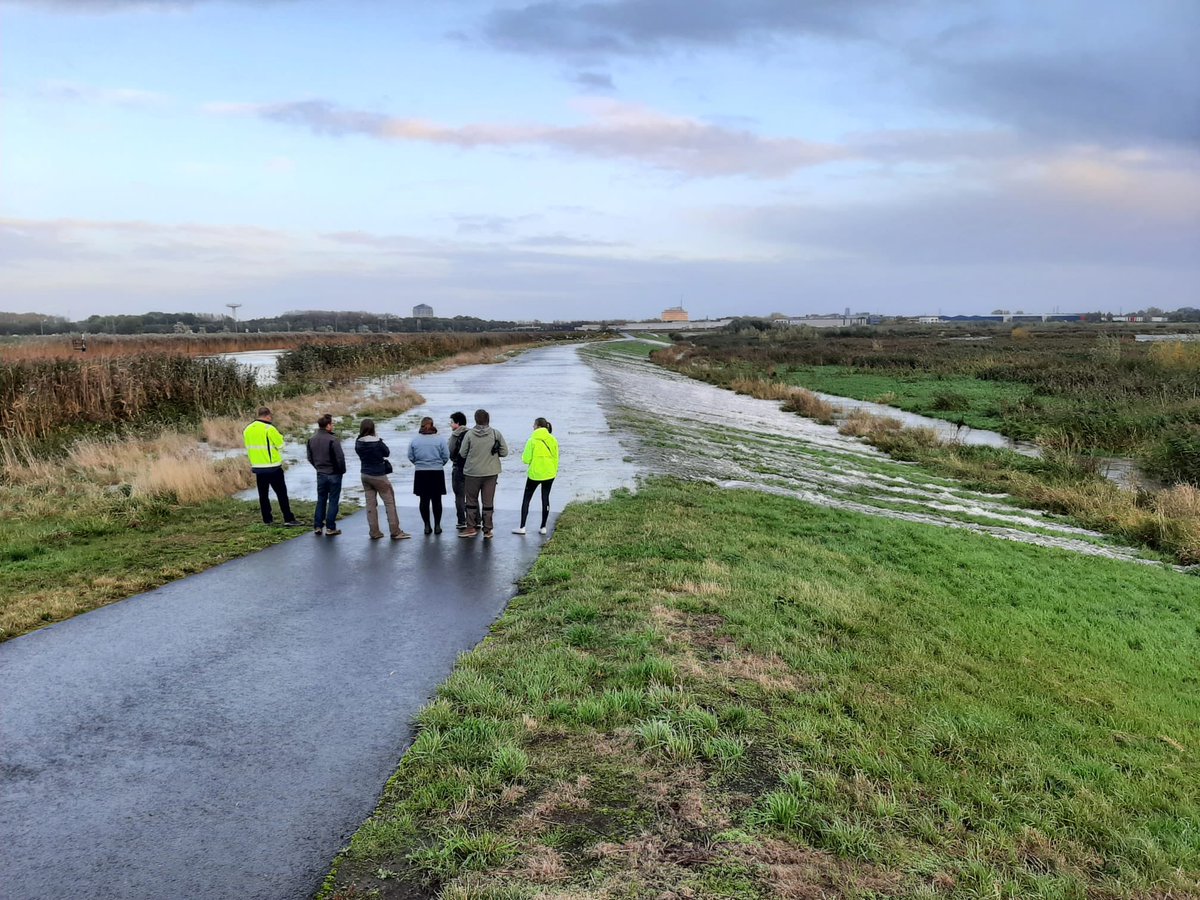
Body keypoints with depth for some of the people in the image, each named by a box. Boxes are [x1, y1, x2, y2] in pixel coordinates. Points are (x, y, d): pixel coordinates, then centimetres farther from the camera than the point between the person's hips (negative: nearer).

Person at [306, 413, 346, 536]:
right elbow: (340, 458, -19)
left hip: (320, 475, 6)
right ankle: (330, 528, 5)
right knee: (333, 501, 3)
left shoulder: (312, 440, 2)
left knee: (321, 501, 15)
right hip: (334, 475, -6)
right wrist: (342, 470, -3)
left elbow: (310, 458, 9)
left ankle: (317, 526, 15)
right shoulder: (333, 440, -19)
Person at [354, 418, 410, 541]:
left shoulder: (358, 443, -5)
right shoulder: (377, 442, -18)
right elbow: (387, 453, -3)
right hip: (378, 475, -5)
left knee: (370, 503, 10)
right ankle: (395, 532, 3)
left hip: (365, 475, 5)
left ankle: (374, 532, 12)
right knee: (389, 502, 3)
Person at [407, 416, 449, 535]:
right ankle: (437, 526, 9)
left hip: (421, 473, 1)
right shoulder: (440, 439, -7)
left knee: (424, 500, 9)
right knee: (436, 500, 7)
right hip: (437, 472, -1)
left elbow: (410, 457, 1)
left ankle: (427, 526, 11)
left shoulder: (415, 440, -3)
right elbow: (446, 456, -5)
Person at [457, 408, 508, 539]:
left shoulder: (469, 434, -9)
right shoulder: (496, 434, -7)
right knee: (488, 502, 8)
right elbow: (504, 452, -4)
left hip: (472, 472, -1)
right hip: (491, 472, 1)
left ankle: (471, 527, 15)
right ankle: (487, 530, 11)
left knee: (471, 501, 13)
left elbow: (462, 453, -3)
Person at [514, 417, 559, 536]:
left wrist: (524, 454, 8)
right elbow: (556, 458, 5)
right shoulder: (553, 440, 0)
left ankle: (522, 527, 7)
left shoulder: (532, 441, -13)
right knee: (545, 499, 12)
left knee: (526, 499, 8)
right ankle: (543, 527, 14)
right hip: (549, 474, 4)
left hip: (535, 474, -4)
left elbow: (526, 459, -13)